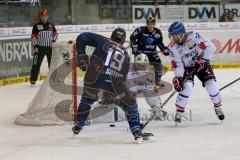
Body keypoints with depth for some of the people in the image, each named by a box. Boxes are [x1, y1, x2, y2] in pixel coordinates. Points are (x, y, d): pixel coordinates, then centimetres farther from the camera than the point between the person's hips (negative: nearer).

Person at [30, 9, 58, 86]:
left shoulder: (51, 25, 6)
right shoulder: (37, 26, -3)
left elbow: (55, 34, 13)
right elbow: (33, 37, -3)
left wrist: (53, 41, -4)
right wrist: (35, 47, -10)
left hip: (50, 47, 3)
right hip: (40, 47, -3)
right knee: (36, 64, -6)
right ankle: (33, 80, -3)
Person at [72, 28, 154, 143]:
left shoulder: (103, 41, 18)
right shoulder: (126, 55, 25)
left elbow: (82, 38, 12)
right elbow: (123, 77, 25)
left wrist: (82, 56, 16)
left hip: (94, 78, 1)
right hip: (114, 82, 0)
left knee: (87, 98, 30)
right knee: (130, 104, 17)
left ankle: (78, 127, 37)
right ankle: (137, 132, 8)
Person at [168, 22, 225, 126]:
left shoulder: (194, 36, -25)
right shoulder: (174, 49, -15)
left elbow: (210, 48, -26)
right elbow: (177, 65, -15)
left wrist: (202, 60, -28)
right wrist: (178, 78, -28)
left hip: (201, 64, -1)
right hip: (187, 68, 1)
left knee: (211, 85, -11)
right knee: (186, 86, -22)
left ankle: (218, 107, 15)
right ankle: (179, 112, -11)